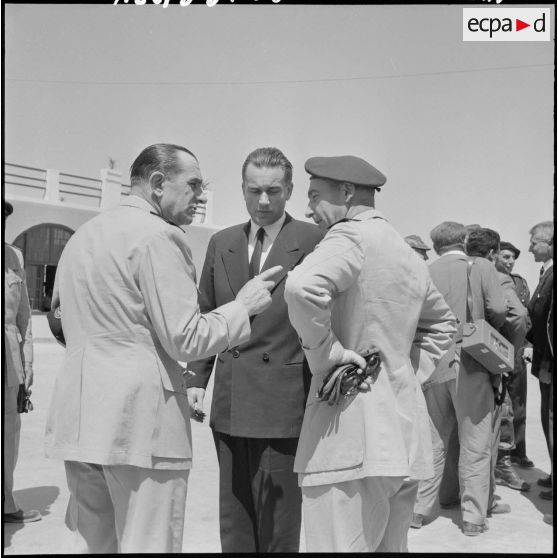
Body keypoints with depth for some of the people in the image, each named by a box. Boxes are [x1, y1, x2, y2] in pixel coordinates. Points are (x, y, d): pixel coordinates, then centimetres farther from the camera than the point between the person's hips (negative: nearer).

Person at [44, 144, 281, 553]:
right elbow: (186, 340, -15)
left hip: (77, 414, 9)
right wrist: (243, 305, -3)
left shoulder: (81, 235, 15)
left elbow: (59, 310, 23)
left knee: (93, 544, 17)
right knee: (148, 545, 2)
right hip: (141, 417, -9)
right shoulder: (158, 236, -12)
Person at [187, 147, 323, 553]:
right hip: (229, 404, 5)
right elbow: (205, 318, 14)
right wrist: (197, 380, 6)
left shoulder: (313, 241, -6)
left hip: (283, 406, -5)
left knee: (277, 527, 7)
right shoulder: (221, 243, 10)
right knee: (233, 523, 16)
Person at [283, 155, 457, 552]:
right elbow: (443, 324, 31)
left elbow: (303, 287, -31)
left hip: (353, 437, -9)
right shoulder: (410, 256, 16)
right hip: (405, 436, 9)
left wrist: (325, 353, -17)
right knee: (390, 547, 18)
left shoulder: (350, 236, -11)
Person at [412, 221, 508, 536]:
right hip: (471, 364, -3)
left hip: (434, 364, 3)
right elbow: (499, 310, -12)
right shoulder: (482, 267, -3)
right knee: (474, 445, 6)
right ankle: (474, 516, 11)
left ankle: (420, 508, 19)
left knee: (434, 440, 14)